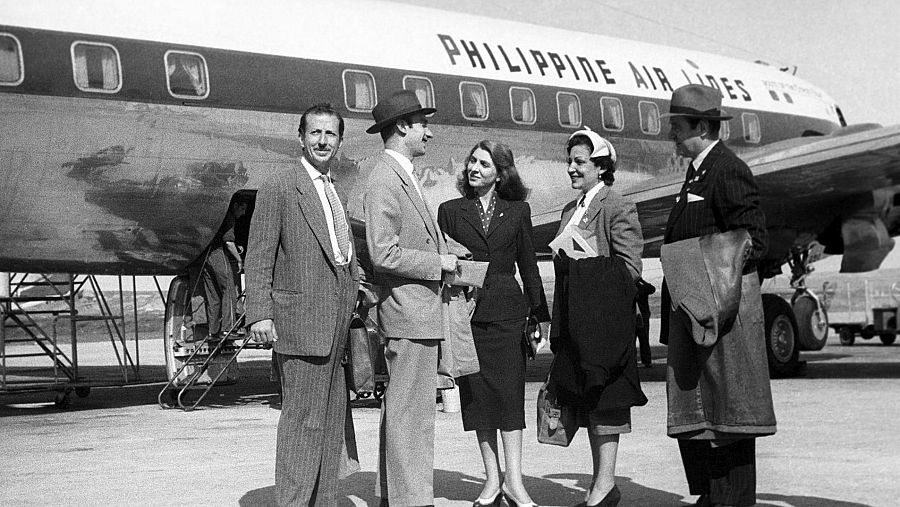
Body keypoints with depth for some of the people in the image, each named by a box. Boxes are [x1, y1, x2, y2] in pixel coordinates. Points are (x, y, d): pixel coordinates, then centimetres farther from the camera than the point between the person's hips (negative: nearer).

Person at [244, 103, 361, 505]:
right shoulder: (279, 186, -5)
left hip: (338, 326, 8)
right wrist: (259, 313, -17)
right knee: (303, 421, -8)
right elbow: (259, 256, -10)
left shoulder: (333, 191, 19)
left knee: (332, 421, 12)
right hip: (301, 321, -8)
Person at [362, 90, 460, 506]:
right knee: (410, 414, -8)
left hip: (419, 309, 11)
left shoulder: (404, 178, 18)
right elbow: (384, 254, -22)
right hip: (408, 311, -11)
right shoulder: (384, 181, -14)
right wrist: (439, 263, -12)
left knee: (400, 410, 14)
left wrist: (448, 257, 13)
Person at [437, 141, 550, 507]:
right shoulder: (450, 211, 8)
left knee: (509, 391, -6)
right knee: (477, 394, 2)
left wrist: (540, 315, 8)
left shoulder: (518, 211, 10)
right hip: (466, 310, 1)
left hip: (506, 311, 0)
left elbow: (528, 267, 12)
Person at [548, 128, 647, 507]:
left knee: (605, 394, -7)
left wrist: (587, 263, -14)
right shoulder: (570, 211, 19)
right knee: (584, 396, 9)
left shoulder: (618, 208, -6)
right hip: (575, 317, 9)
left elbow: (630, 266, -11)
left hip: (606, 316, -8)